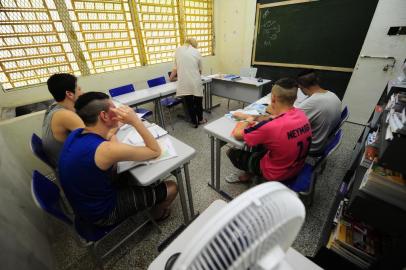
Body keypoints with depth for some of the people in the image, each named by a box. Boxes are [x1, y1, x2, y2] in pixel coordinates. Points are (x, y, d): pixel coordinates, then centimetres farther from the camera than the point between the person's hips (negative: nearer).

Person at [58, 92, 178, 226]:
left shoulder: (76, 134, -9)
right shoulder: (107, 149, -36)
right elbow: (156, 151, -24)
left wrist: (116, 124, -5)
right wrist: (135, 121, -28)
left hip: (84, 203, 8)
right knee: (171, 187, -1)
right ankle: (157, 213, 32)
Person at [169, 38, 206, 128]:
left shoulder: (178, 50, 9)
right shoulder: (197, 52, 7)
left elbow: (176, 68, 10)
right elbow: (200, 69, 11)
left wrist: (171, 78, 26)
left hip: (184, 83, 1)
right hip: (196, 82, 0)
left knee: (189, 103, 10)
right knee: (198, 101, 17)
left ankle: (194, 122, 21)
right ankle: (200, 120, 32)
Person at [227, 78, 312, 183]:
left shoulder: (270, 127, -37)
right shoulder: (301, 114, -14)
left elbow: (237, 134, -23)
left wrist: (247, 121, -3)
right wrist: (248, 116, 6)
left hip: (277, 173, -6)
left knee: (232, 152, 8)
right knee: (258, 143, 25)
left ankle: (249, 173, 34)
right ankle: (250, 172, 35)